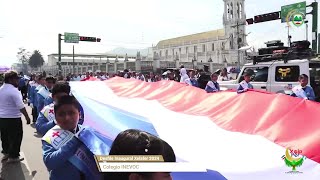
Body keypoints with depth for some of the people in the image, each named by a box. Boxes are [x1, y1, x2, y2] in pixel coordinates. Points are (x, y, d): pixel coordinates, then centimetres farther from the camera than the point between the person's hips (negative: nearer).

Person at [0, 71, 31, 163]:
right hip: (13, 118, -8)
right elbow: (21, 106, -22)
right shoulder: (14, 91, -19)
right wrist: (27, 117, -15)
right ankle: (13, 156, 12)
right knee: (16, 137, 5)